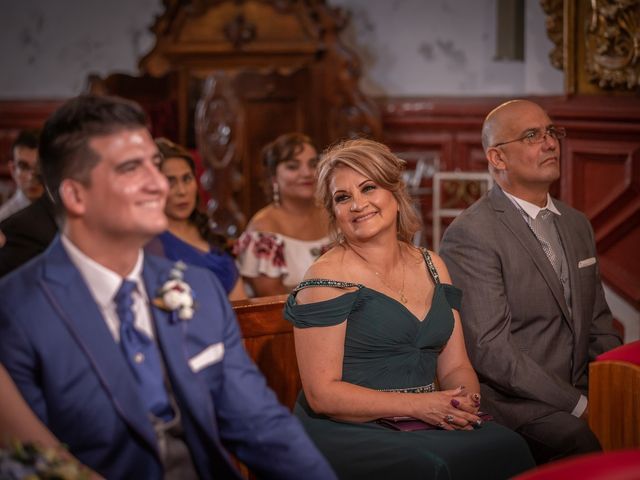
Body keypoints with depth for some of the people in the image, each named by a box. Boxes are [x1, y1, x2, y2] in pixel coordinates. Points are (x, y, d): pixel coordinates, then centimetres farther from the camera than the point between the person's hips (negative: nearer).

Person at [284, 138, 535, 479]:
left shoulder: (431, 267, 14)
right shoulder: (326, 278, -6)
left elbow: (455, 366, 15)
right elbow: (322, 393, -11)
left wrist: (467, 400, -8)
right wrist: (417, 404, -17)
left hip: (430, 428, 7)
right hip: (348, 435, -6)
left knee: (509, 448, -22)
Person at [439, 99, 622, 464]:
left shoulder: (577, 225, 17)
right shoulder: (471, 235, -9)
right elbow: (489, 349, -15)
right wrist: (577, 404, -15)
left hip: (579, 394, 7)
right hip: (512, 403, -7)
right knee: (583, 440, -33)